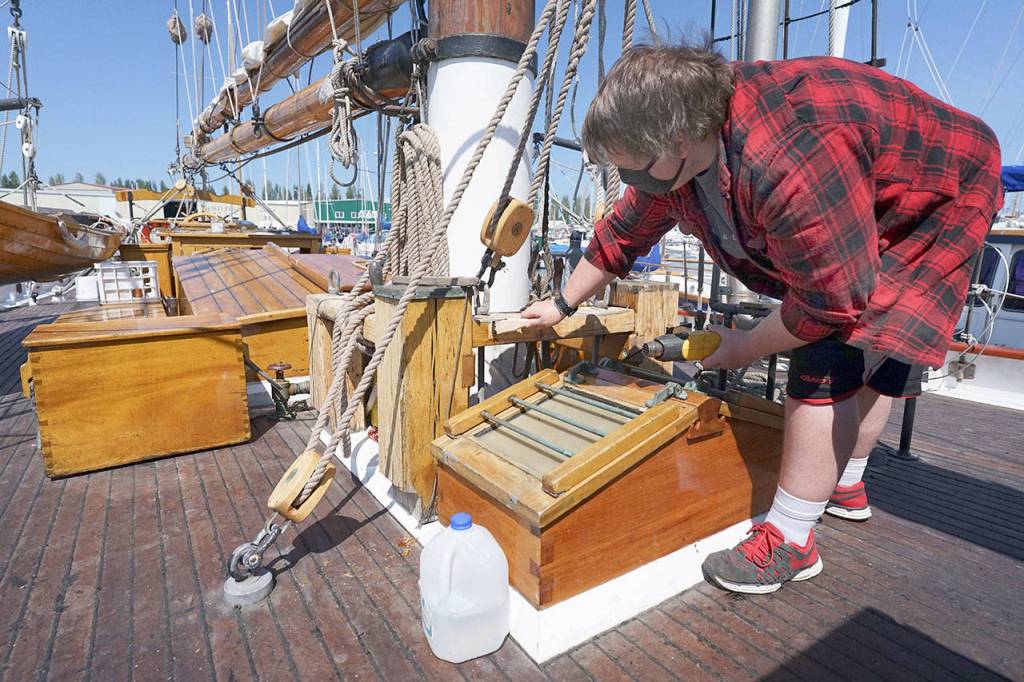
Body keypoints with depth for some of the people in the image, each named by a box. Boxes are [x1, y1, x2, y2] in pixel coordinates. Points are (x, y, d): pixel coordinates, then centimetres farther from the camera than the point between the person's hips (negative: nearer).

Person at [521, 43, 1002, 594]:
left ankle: (789, 541, -11)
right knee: (861, 357, 17)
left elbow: (832, 302, -34)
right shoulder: (677, 145, -15)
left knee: (830, 362, -20)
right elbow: (623, 234, -2)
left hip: (939, 205, -9)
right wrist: (562, 305, 7)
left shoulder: (790, 166, -44)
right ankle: (846, 486, 35)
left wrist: (742, 349, -18)